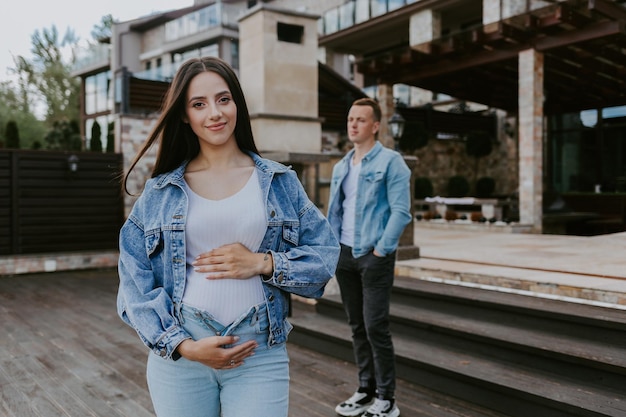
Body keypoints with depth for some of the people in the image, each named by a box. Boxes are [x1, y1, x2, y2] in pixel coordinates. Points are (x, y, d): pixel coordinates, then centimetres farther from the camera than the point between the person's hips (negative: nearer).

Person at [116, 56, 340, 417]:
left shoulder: (280, 182, 3)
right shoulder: (160, 192, 4)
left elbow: (326, 256, 1)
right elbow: (135, 282, 1)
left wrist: (262, 263, -14)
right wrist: (182, 345, -10)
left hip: (261, 353, 0)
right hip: (179, 354, 1)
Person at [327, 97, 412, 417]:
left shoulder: (390, 161, -6)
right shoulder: (340, 167, 14)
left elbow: (401, 211, -12)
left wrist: (380, 249, -15)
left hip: (374, 256, -6)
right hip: (344, 255, 6)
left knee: (375, 326, -5)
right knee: (357, 326, 11)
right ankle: (365, 389, 23)